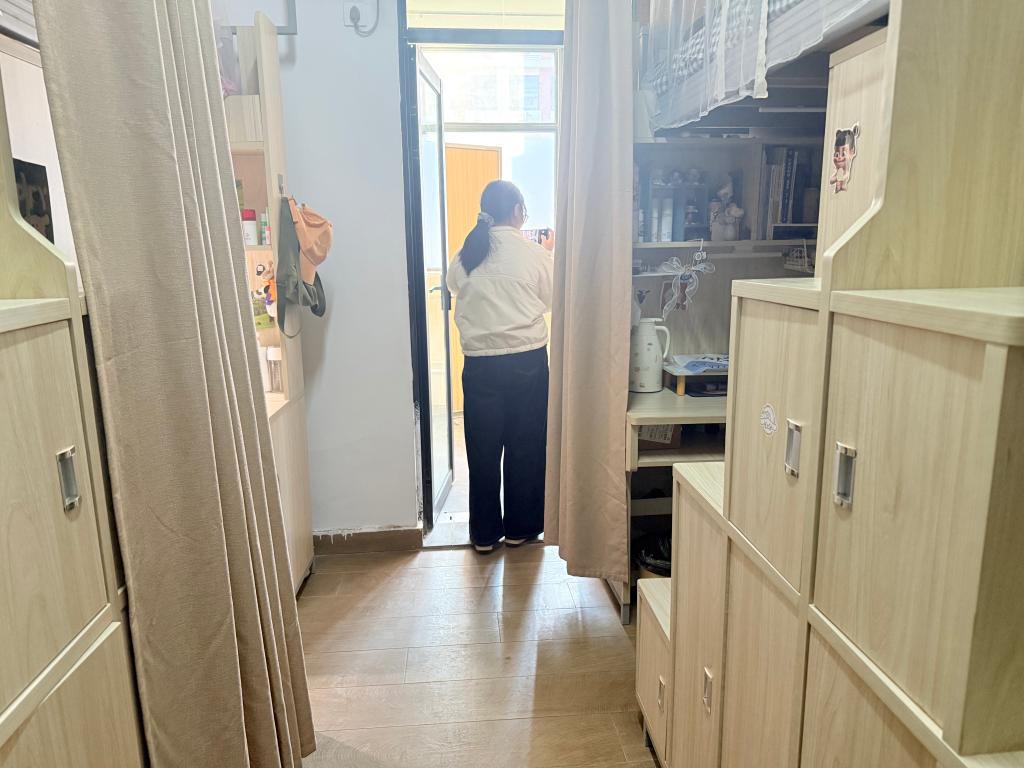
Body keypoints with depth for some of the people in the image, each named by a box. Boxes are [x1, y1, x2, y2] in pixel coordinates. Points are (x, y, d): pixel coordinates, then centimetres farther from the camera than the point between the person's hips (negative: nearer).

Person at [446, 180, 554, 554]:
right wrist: (549, 253, 18)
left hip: (480, 363, 2)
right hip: (527, 360, -2)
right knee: (525, 446, 11)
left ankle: (485, 533, 20)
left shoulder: (466, 253, 0)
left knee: (483, 448, 10)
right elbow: (553, 299, 4)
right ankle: (520, 527, 22)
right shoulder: (533, 253, -7)